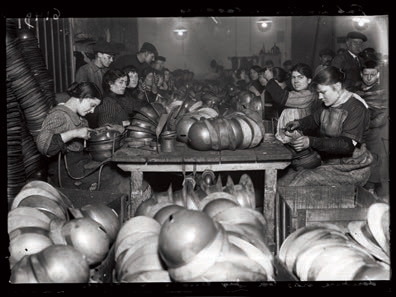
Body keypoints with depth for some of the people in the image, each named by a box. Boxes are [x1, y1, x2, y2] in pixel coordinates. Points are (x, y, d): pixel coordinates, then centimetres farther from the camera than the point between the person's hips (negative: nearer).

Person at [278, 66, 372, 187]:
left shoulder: (356, 108, -18)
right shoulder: (329, 104, 7)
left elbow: (348, 144, -27)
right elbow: (314, 119, 24)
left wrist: (311, 142, -34)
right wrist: (298, 124, 0)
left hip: (351, 169, -8)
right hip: (328, 162, 8)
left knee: (306, 180, -26)